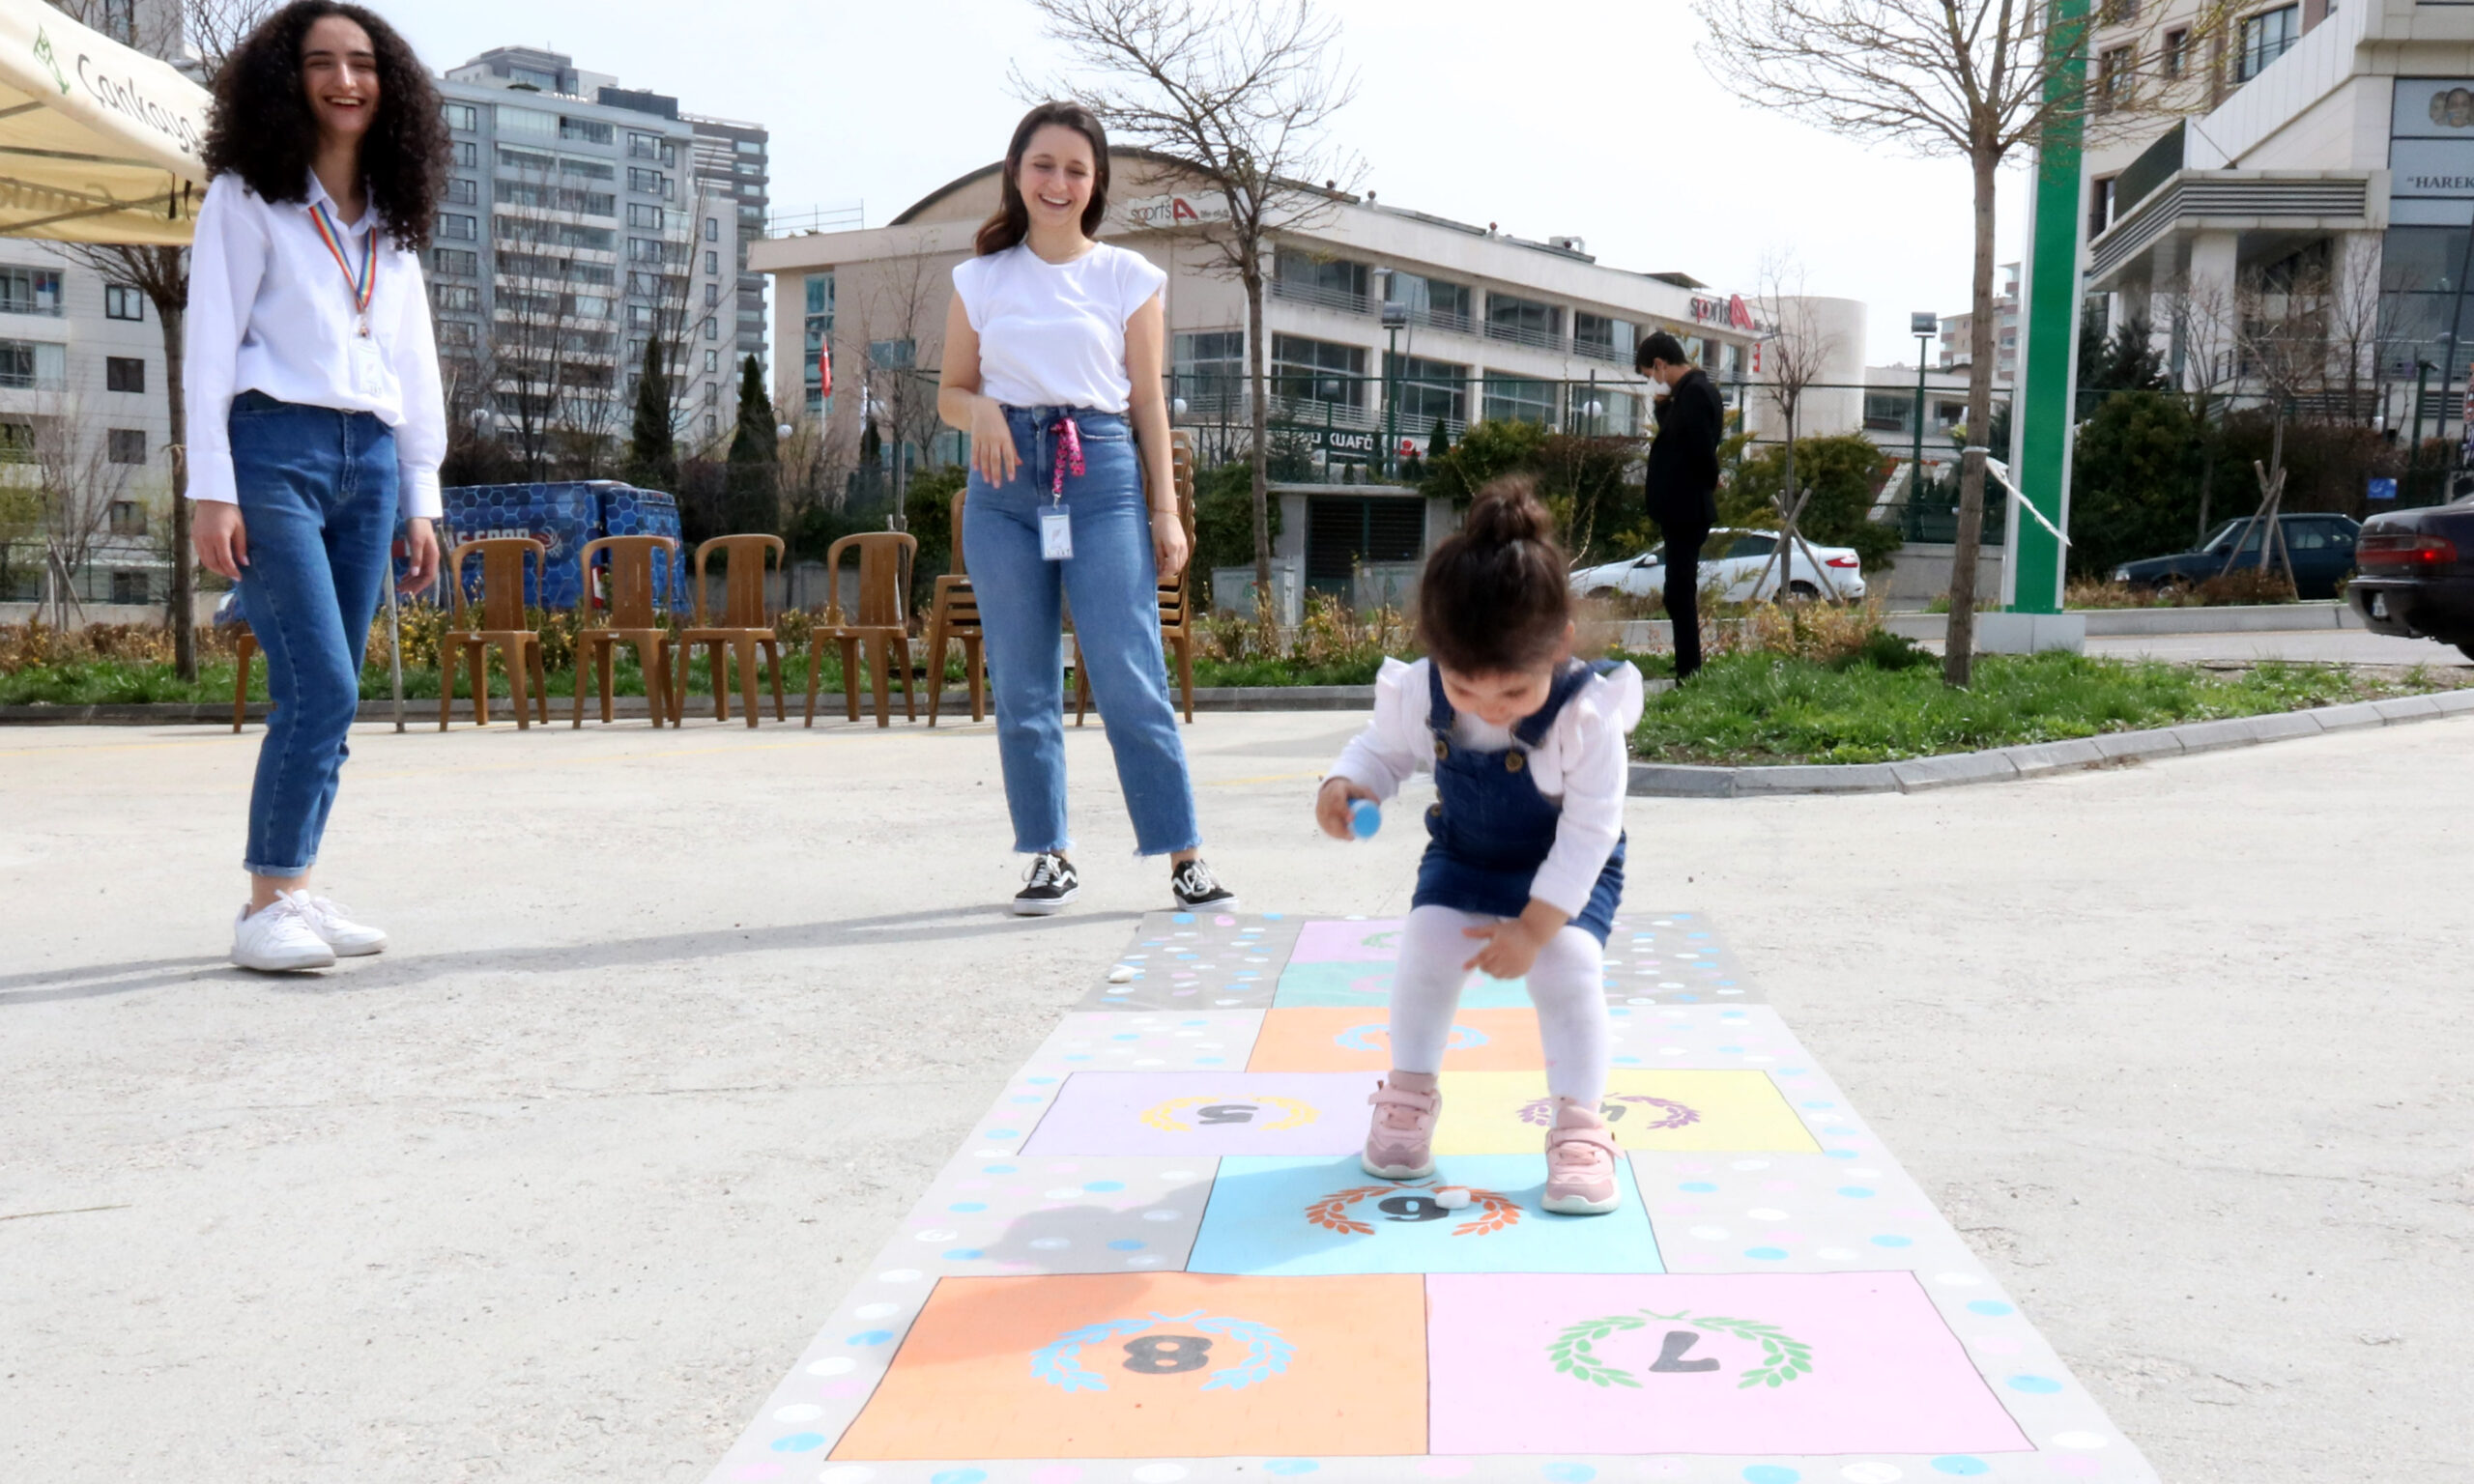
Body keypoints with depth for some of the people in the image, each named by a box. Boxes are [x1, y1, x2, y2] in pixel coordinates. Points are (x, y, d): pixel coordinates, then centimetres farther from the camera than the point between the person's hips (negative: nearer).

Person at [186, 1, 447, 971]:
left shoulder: (393, 217, 19)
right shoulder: (247, 197, 3)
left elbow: (414, 365, 19)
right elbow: (210, 347, -3)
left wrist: (420, 500, 13)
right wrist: (211, 492, -11)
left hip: (368, 463, 5)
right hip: (275, 448, -5)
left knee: (327, 700, 3)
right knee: (321, 689, -15)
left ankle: (291, 890, 10)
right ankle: (266, 907, -8)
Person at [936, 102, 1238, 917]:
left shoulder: (1127, 277, 8)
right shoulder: (980, 280, 11)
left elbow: (1149, 403, 8)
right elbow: (951, 393, 14)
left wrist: (1166, 508, 1)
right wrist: (982, 410, -9)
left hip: (1101, 474, -2)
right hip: (1005, 480, 2)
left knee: (1131, 679, -8)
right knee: (1022, 685, 4)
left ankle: (1184, 856, -3)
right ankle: (1048, 856, 13)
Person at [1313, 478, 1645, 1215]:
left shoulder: (1587, 717, -32)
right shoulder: (1417, 695, -23)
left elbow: (1588, 832, -24)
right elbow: (1385, 749, -1)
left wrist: (1533, 928, -26)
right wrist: (1345, 782, -26)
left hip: (1571, 870, -3)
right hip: (1462, 856, 3)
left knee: (1569, 967, -21)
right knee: (1426, 951, -14)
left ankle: (1579, 1125, -4)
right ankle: (1409, 1097, 11)